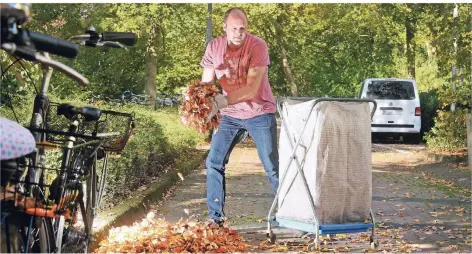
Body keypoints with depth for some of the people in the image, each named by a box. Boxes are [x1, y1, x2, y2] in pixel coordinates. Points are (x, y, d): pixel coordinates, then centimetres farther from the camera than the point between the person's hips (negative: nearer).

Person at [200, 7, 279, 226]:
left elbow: (251, 89, -27)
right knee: (214, 162, -1)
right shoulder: (214, 47, -6)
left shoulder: (257, 46, -20)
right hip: (230, 116, 4)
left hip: (259, 113, -4)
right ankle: (215, 216, 8)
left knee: (272, 166, -3)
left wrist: (220, 102, -39)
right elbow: (206, 84, -2)